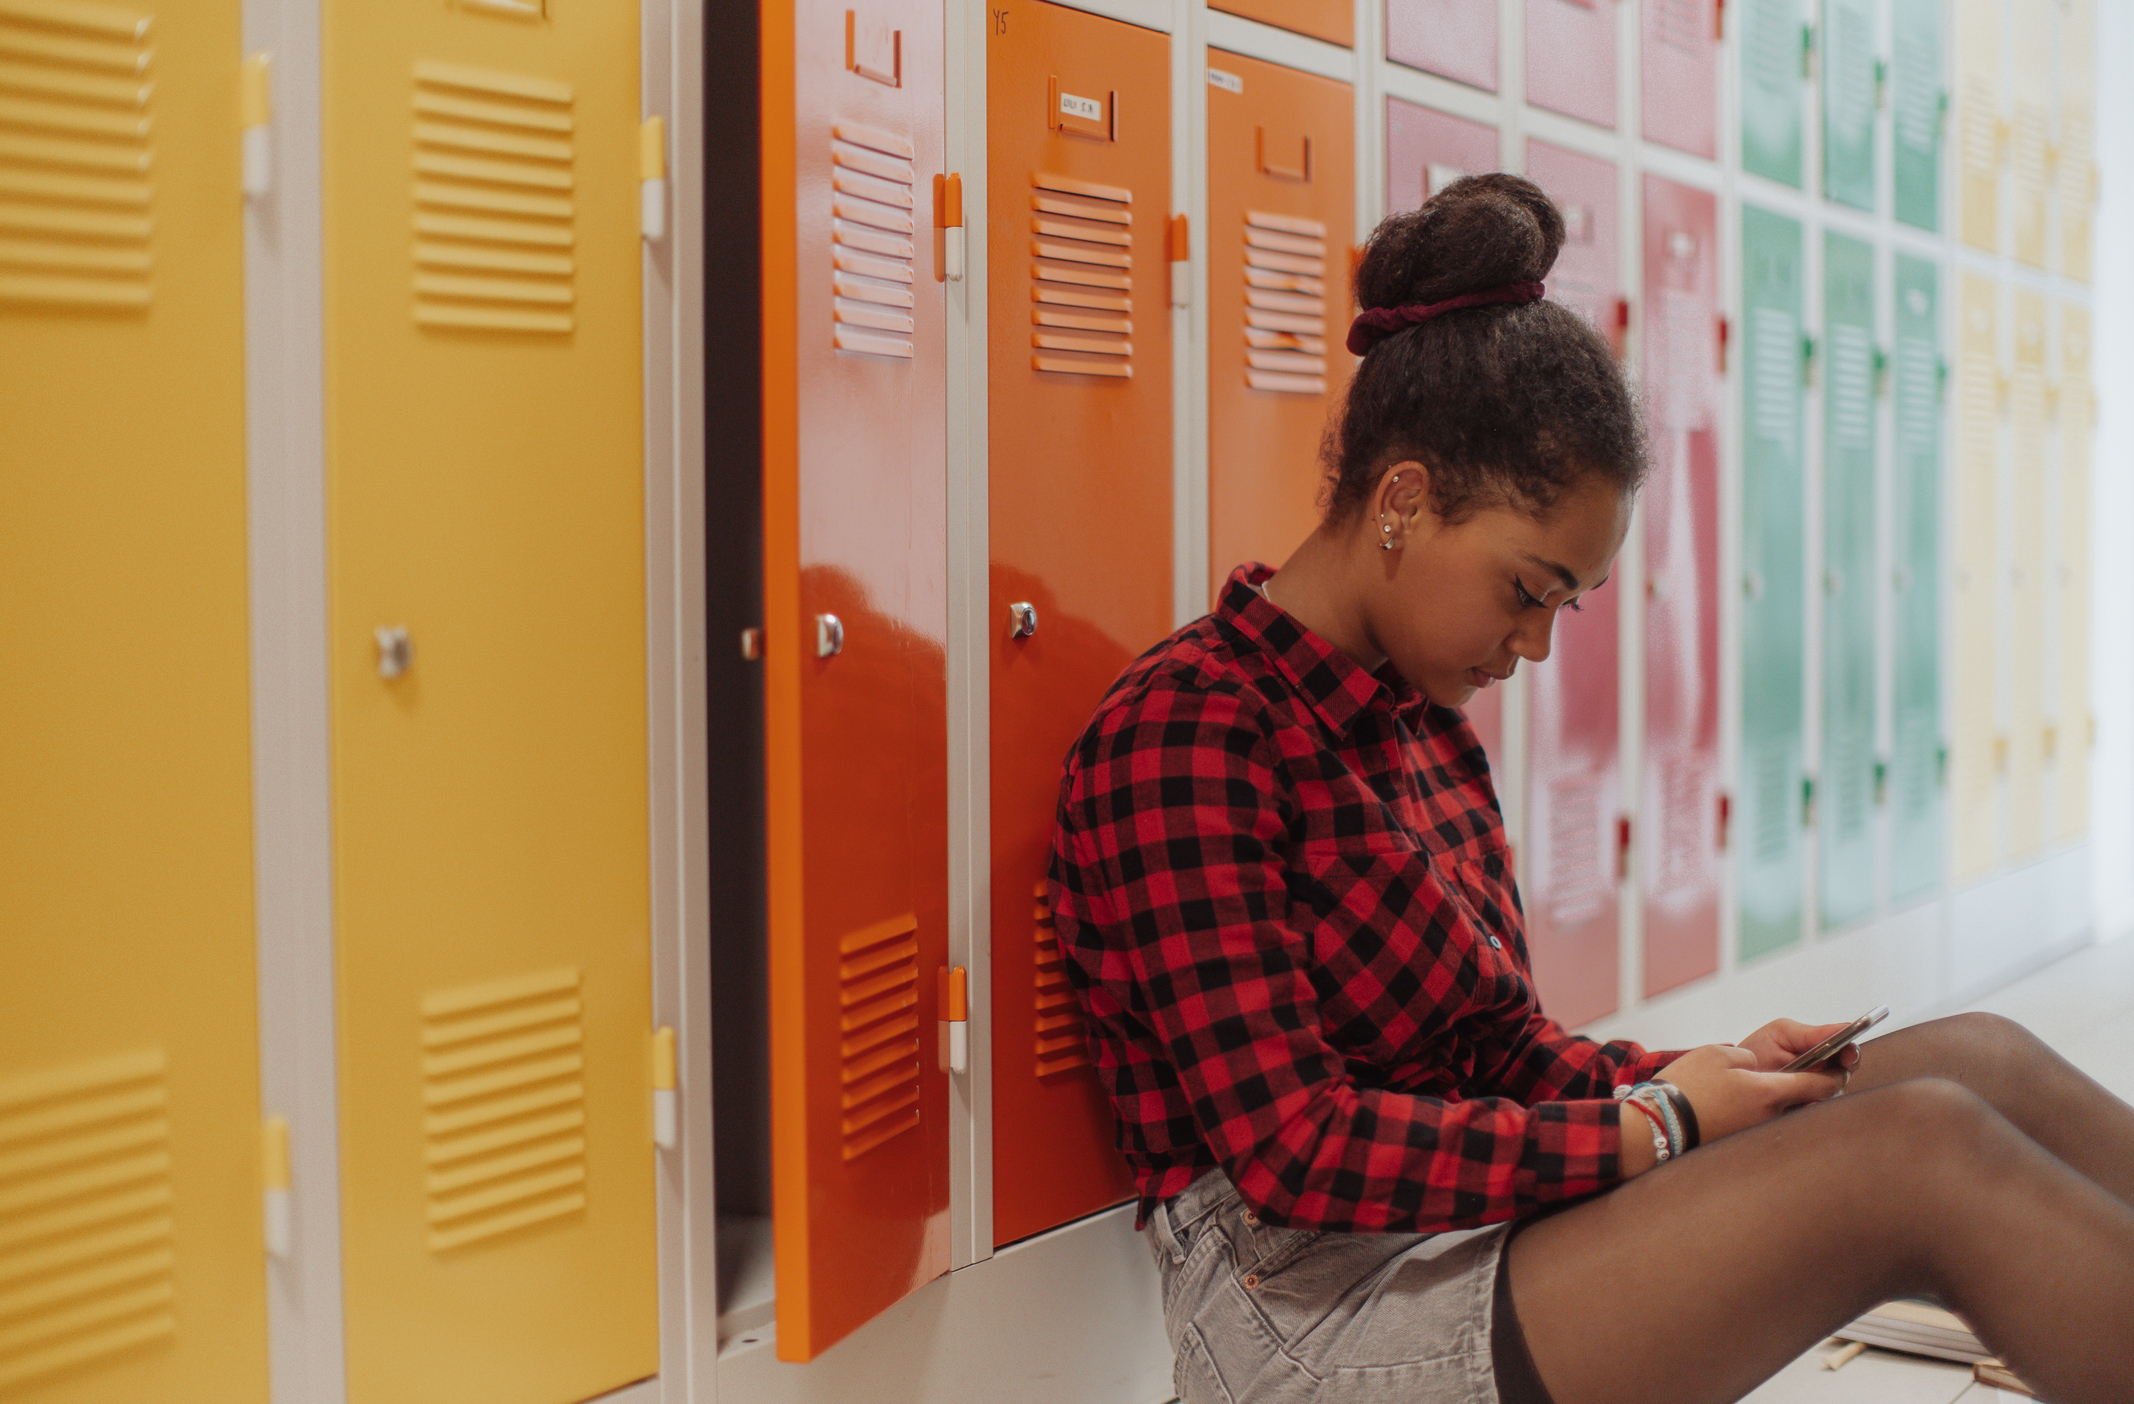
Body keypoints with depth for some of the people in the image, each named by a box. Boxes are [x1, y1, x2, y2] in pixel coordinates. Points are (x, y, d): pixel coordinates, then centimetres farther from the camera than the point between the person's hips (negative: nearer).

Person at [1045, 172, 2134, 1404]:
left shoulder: (1429, 729, 14)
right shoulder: (1182, 730, -15)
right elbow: (1293, 1150, -20)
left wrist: (1685, 1077, -4)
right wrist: (1651, 1131, -15)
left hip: (1470, 1236, 9)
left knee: (1981, 1060, -7)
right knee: (1922, 1153, -22)